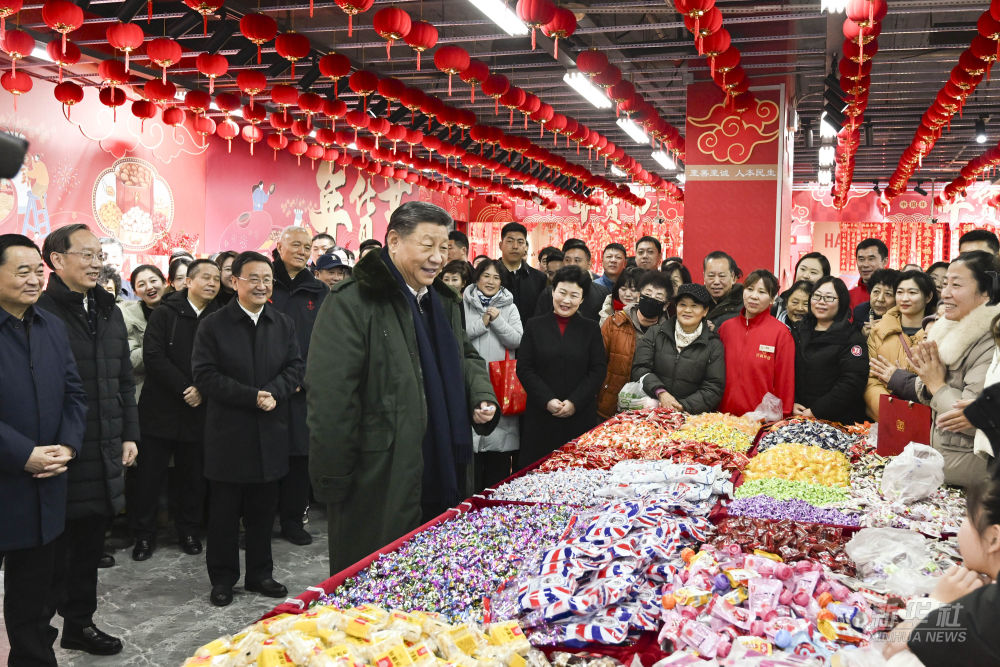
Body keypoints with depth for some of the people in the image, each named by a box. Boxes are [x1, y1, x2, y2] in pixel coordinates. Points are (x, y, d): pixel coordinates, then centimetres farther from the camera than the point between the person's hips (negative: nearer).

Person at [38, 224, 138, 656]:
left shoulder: (108, 312, 13)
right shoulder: (40, 312, -11)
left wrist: (129, 435, 14)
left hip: (104, 455, 7)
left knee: (90, 546, 16)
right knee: (54, 552, 4)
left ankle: (80, 623, 31)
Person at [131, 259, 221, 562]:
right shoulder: (165, 312, -1)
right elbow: (153, 355, -10)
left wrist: (202, 390, -11)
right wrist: (184, 388, -15)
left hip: (199, 409, 2)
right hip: (161, 408, -2)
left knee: (194, 475, 8)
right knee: (150, 473, 3)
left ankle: (189, 531, 23)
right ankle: (144, 534, 16)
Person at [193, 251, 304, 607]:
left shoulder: (284, 324, 9)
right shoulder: (213, 325, -4)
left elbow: (295, 367, 4)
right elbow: (205, 375, -11)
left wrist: (272, 392, -16)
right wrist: (251, 397, -18)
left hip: (270, 434, 3)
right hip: (228, 433, -3)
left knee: (263, 509, 13)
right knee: (224, 511, 6)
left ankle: (260, 573, 27)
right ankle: (222, 578, 21)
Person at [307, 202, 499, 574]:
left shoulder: (445, 302, 12)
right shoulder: (352, 303, -15)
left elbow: (466, 357, 26)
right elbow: (330, 399, -18)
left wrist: (482, 396, 4)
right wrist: (333, 481, -18)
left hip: (440, 475, 8)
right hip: (379, 484, -7)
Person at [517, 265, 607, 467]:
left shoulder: (591, 328, 8)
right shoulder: (534, 326, 7)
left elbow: (599, 369, 2)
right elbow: (524, 369, 1)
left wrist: (575, 402, -9)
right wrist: (547, 400, -10)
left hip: (580, 415, 0)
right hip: (541, 415, 0)